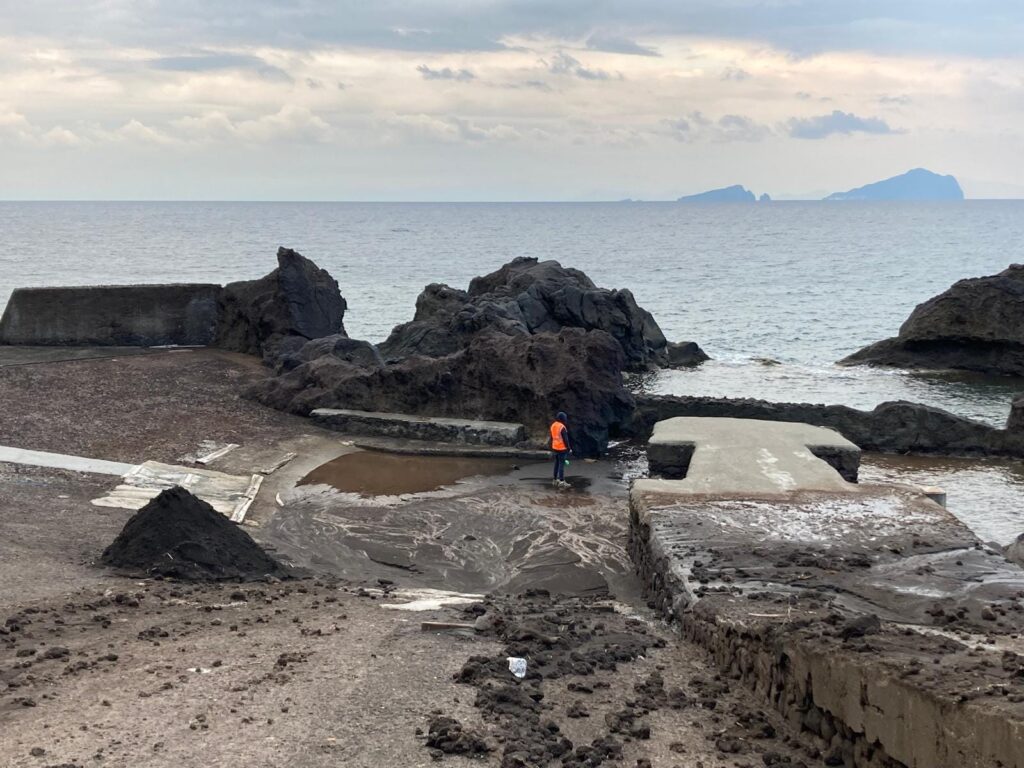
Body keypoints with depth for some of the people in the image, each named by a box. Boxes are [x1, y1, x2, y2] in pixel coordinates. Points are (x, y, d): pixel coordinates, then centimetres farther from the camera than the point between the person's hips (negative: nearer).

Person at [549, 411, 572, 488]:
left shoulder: (553, 425, 5)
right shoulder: (562, 427, -20)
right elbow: (565, 439, -18)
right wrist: (569, 448, -8)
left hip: (555, 447, 8)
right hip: (562, 448, -8)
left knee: (557, 463, 16)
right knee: (562, 464, -5)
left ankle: (555, 480, 22)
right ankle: (561, 481, -4)